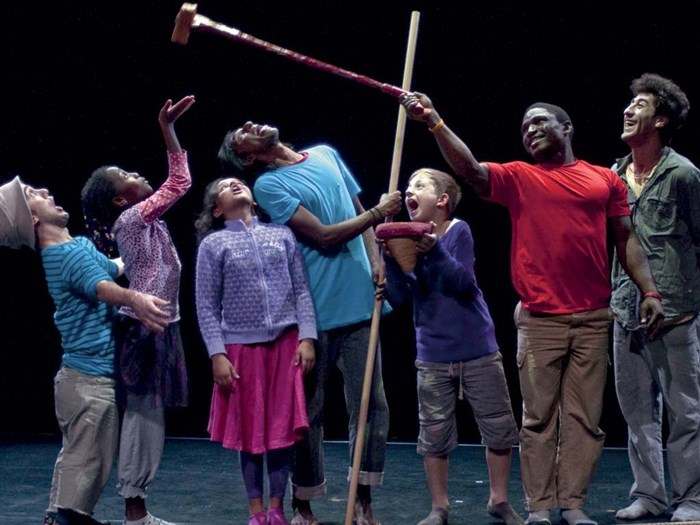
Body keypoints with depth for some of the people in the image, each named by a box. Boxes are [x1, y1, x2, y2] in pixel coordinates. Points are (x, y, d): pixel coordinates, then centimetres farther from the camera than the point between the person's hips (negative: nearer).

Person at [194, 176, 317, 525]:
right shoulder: (213, 244, 2)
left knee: (284, 428, 4)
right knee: (250, 430, 6)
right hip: (241, 347, -1)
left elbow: (301, 290, 7)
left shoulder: (282, 234, 8)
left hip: (286, 343, 2)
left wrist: (307, 337, -3)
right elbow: (207, 306, -1)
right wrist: (217, 355, -9)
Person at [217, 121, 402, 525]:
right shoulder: (268, 185, -5)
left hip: (361, 304, 5)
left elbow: (358, 212, 18)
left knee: (372, 406, 3)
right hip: (316, 313, -5)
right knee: (309, 412, 4)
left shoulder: (327, 155, 14)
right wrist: (380, 212, -4)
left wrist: (377, 261, 3)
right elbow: (325, 236, -12)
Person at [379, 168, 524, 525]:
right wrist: (391, 259, -21)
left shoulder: (458, 231, -9)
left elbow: (464, 284, -19)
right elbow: (398, 297, -7)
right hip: (433, 355, 2)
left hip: (478, 351, -2)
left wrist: (436, 251, -31)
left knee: (499, 428, 6)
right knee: (434, 435, 5)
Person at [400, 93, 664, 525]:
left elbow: (627, 239, 13)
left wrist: (650, 291, 3)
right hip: (540, 320, -1)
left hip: (594, 319, 1)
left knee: (585, 418, 3)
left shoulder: (605, 180, 11)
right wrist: (435, 123, -23)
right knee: (539, 417, 2)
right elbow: (471, 170, -10)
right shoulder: (519, 178, 6)